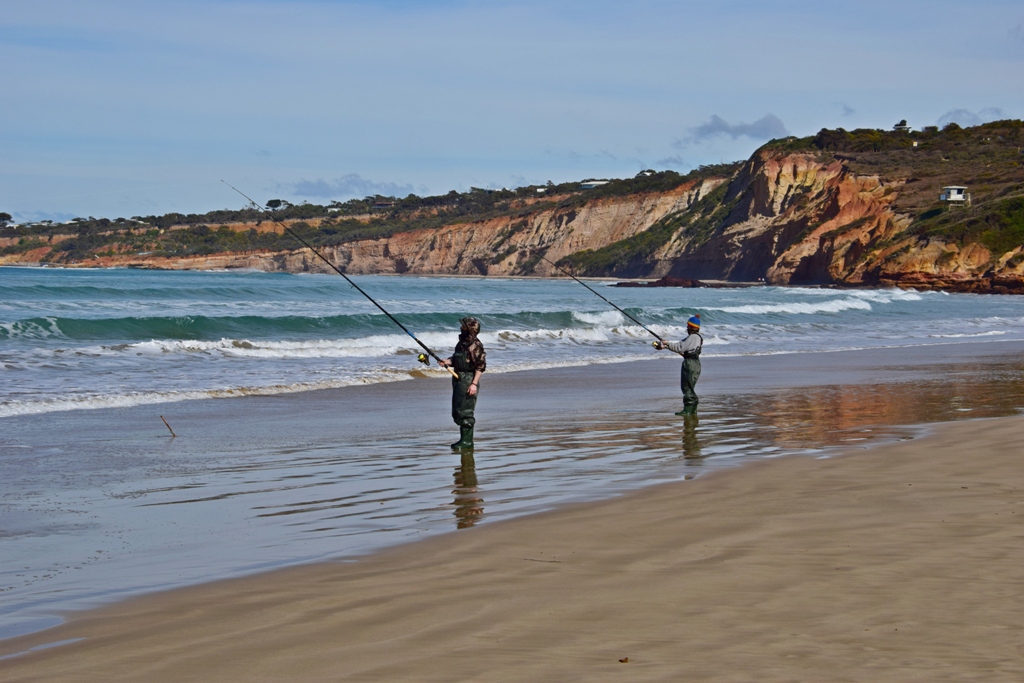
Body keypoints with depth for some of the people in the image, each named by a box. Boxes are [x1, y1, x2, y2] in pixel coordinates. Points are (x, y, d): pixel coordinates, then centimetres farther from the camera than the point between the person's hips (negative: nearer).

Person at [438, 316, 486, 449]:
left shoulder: (475, 345, -15)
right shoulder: (462, 342, 13)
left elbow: (480, 366, -18)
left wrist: (474, 384, -23)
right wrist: (447, 361, 1)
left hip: (468, 380, -10)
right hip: (458, 379, 10)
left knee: (464, 411, -8)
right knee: (457, 412, 12)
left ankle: (467, 440, -3)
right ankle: (464, 439, 19)